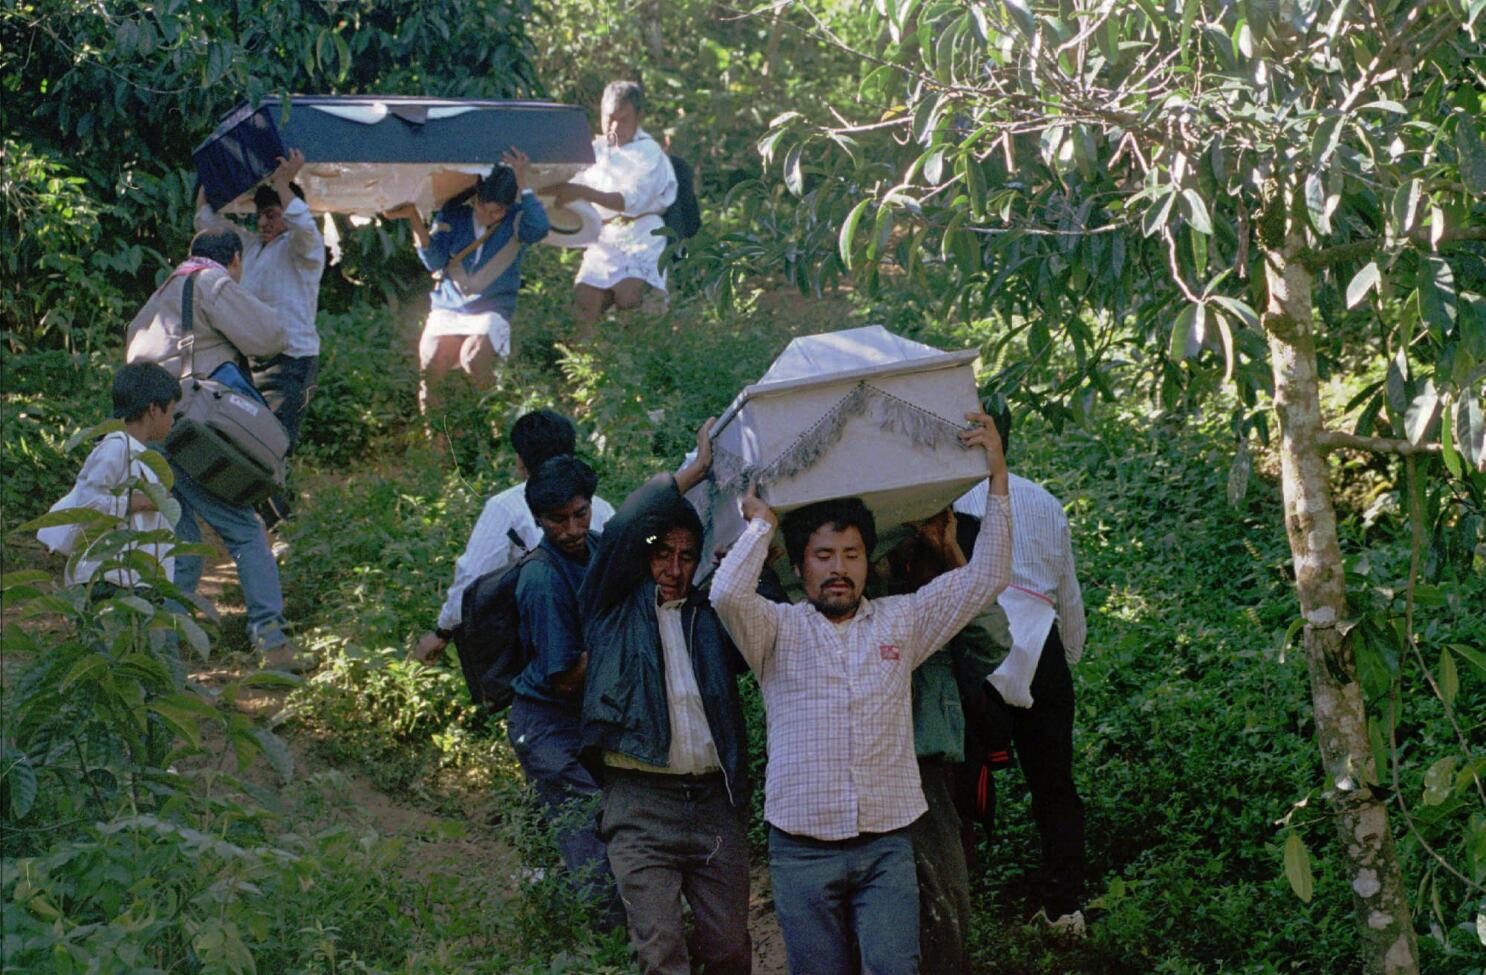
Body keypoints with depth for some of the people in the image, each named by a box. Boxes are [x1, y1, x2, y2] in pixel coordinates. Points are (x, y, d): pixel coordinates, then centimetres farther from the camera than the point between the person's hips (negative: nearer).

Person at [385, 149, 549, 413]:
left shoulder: (517, 219, -5)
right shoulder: (454, 212, 1)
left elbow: (539, 230, -29)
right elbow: (435, 262, -7)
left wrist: (525, 186, -33)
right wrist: (415, 219, -19)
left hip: (491, 310, -2)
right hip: (448, 305, 2)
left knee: (473, 360, -31)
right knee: (429, 364, -22)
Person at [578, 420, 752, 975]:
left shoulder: (708, 616, 19)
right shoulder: (614, 608, 9)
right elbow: (621, 530, -6)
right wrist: (694, 470, -1)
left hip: (714, 800, 4)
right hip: (640, 803, -3)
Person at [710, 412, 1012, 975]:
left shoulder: (901, 622, 10)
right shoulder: (779, 632, 4)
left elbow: (985, 578, 8)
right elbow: (727, 594, -17)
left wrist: (996, 476, 2)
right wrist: (760, 523, -5)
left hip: (886, 844, 1)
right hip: (802, 848, -1)